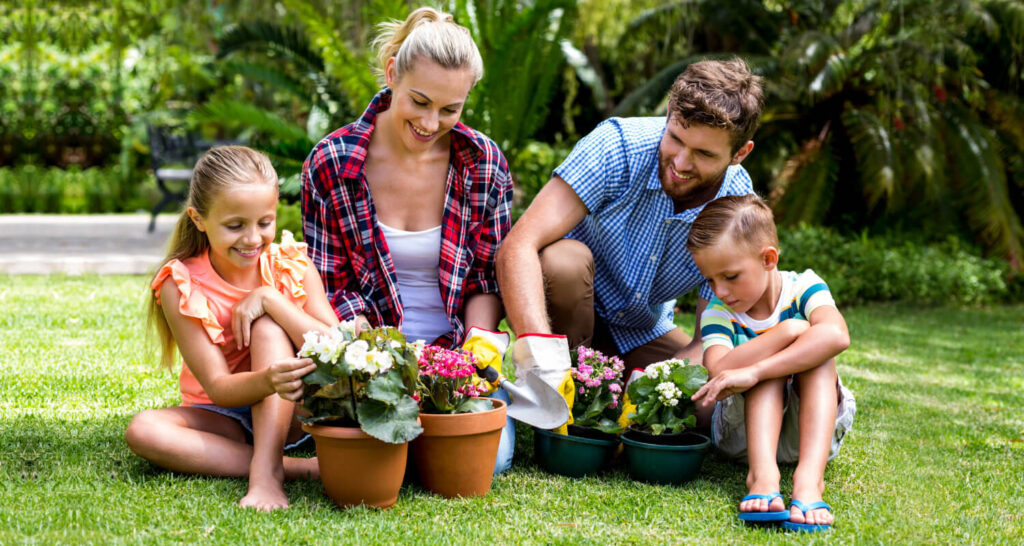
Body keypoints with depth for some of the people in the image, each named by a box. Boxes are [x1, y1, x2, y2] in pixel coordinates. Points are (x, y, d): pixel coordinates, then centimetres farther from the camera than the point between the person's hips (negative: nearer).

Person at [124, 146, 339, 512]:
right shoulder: (180, 286, -15)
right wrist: (267, 380, -43)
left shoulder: (292, 266, -10)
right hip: (223, 418, 0)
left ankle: (266, 469, -34)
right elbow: (217, 386, -21)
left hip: (290, 414, 0)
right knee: (143, 430, -29)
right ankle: (296, 467, -32)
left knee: (267, 324, -25)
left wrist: (270, 300, -29)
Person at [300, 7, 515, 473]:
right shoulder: (331, 163, -7)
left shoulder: (484, 164, -3)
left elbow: (488, 277, 3)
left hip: (458, 347, 1)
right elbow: (330, 285, -4)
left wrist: (481, 342, -17)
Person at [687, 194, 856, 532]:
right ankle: (762, 471, -42)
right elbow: (717, 374, -32)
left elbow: (836, 336, -38)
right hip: (745, 434, 0)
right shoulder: (717, 314, -10)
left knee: (816, 351, -28)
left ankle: (809, 477, -44)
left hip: (808, 429, 1)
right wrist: (787, 332, -36)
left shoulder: (803, 288, -13)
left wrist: (753, 371, -46)